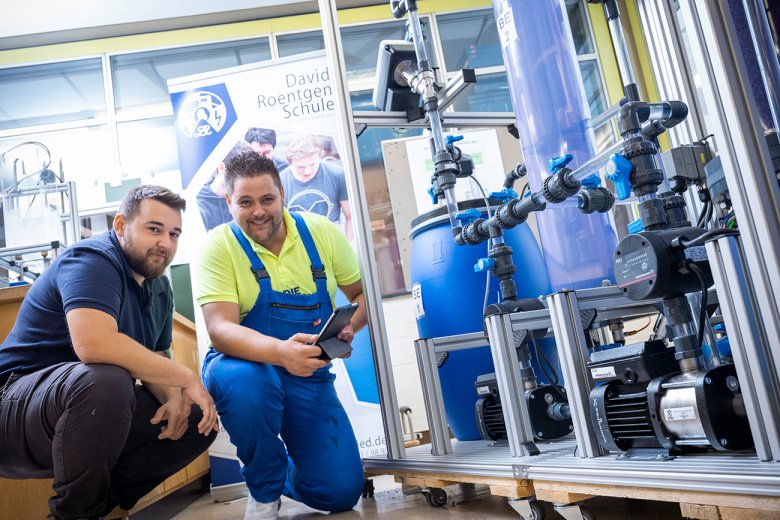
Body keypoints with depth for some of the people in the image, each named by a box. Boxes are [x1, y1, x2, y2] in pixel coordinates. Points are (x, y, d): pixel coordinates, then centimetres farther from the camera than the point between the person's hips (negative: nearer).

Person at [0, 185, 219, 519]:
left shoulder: (159, 286, 7)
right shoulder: (93, 259, -20)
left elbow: (155, 361, 13)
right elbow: (94, 345, -37)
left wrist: (173, 399, -11)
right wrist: (185, 378, -28)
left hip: (98, 415, 9)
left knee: (199, 420, 1)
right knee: (103, 378, -38)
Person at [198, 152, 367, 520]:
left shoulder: (321, 232, -4)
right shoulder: (219, 245, -12)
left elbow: (363, 294, 5)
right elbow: (220, 330, -23)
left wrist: (349, 326, -19)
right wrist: (281, 351, -42)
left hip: (310, 374, 3)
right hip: (246, 368, -2)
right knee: (245, 381, -39)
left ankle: (283, 472, 30)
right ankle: (264, 490, -7)